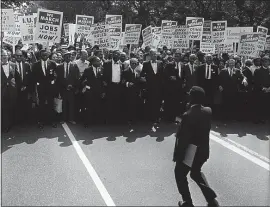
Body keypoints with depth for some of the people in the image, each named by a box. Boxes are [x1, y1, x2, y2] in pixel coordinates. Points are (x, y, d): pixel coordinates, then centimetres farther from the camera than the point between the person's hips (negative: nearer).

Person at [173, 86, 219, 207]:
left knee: (180, 174, 19)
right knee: (196, 172, 29)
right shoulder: (208, 111, -7)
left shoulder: (188, 115, -27)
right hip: (203, 151, 7)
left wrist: (177, 155, -11)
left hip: (189, 153, -6)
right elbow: (206, 129, 6)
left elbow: (182, 138, -22)